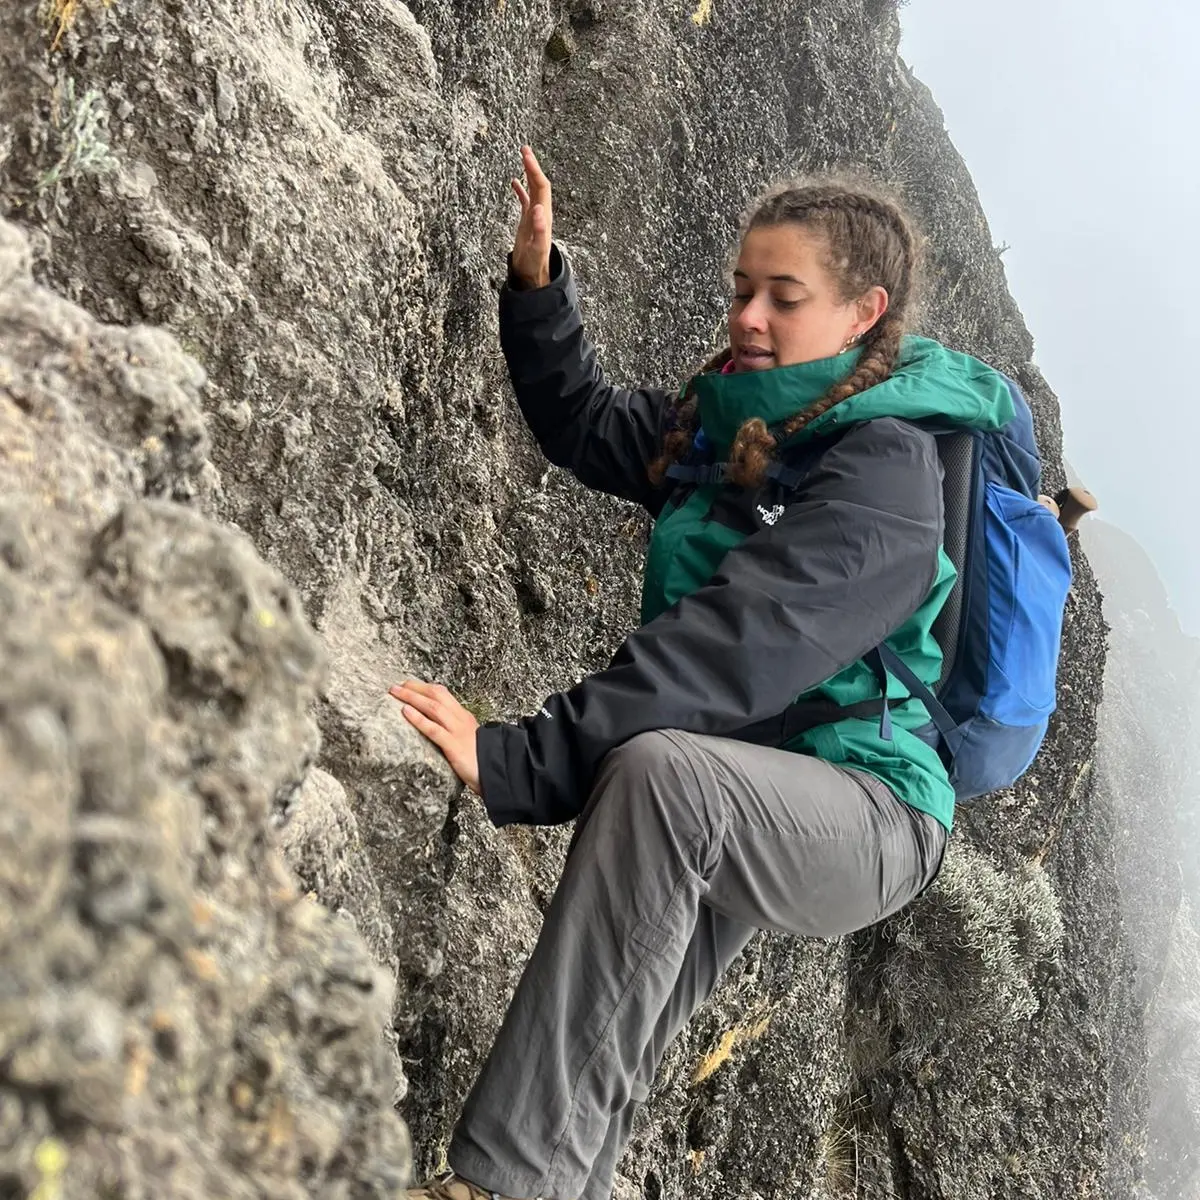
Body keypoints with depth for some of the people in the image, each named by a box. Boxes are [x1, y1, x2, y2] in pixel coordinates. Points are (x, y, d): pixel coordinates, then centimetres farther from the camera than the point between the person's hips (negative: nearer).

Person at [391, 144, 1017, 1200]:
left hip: (862, 809, -8)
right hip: (721, 827, 9)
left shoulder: (885, 466, -18)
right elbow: (590, 429, 22)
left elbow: (730, 648, -31)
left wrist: (519, 760, -37)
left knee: (661, 770, -38)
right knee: (598, 1075, 5)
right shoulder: (728, 415, 8)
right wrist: (537, 284, 5)